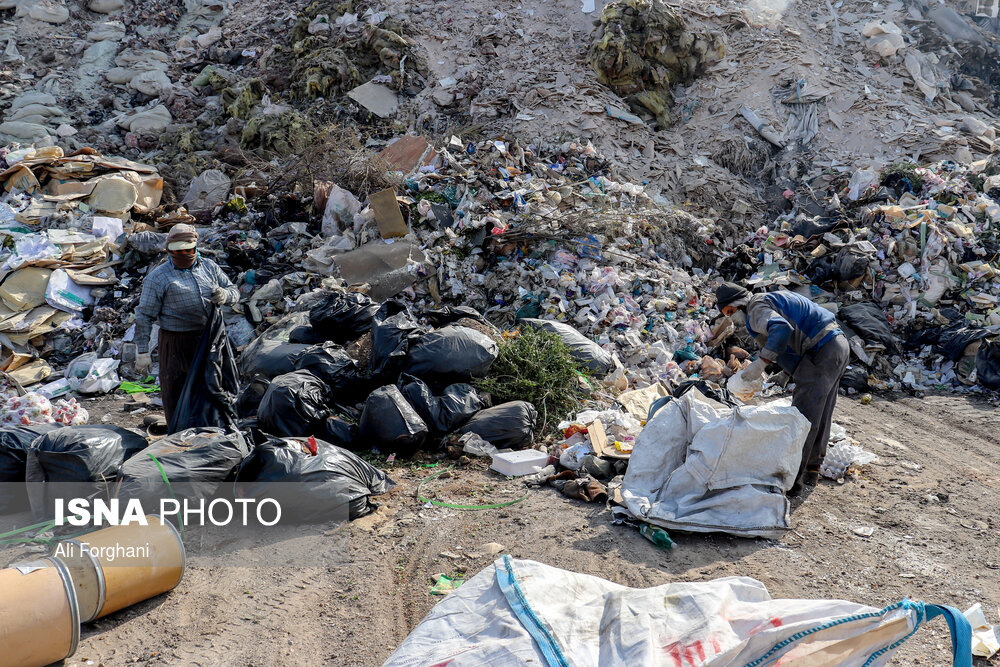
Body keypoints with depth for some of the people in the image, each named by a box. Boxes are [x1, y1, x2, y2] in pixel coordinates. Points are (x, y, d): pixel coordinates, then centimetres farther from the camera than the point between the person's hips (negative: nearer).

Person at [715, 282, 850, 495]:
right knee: (820, 416, 17)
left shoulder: (757, 308, -11)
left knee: (803, 416, -11)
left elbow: (781, 328, -31)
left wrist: (761, 362, -30)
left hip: (821, 353, -11)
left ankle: (792, 480, -10)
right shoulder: (773, 298, 21)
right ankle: (811, 472, 27)